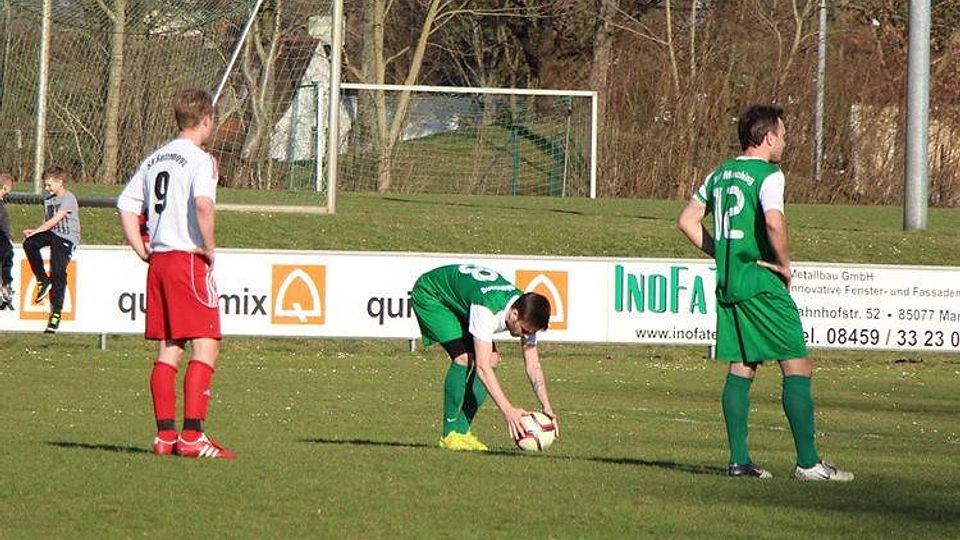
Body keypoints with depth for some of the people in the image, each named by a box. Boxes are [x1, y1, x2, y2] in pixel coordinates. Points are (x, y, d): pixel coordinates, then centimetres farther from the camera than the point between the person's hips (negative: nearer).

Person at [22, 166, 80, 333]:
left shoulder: (68, 199, -10)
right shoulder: (48, 200, 16)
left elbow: (54, 220, -18)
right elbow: (48, 224, 17)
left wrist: (36, 231, -21)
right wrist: (35, 233, -2)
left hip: (67, 238, -7)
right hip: (51, 233, 7)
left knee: (58, 272, -14)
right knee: (29, 244, -22)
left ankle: (56, 312, -9)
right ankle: (43, 281, -10)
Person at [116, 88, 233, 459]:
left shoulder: (154, 160, 14)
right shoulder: (200, 160, -9)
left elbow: (126, 205, 14)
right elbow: (203, 204, -25)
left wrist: (144, 252, 13)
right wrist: (209, 248, -12)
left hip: (158, 261, 8)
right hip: (189, 259, -8)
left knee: (169, 350, 11)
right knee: (205, 348, -6)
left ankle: (165, 434, 10)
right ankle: (191, 435, -13)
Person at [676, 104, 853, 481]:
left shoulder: (720, 175, 14)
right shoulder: (769, 175, -10)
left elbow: (687, 220, 18)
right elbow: (773, 222, -27)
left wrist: (721, 254, 16)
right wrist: (785, 264, -12)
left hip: (727, 283, 8)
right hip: (762, 283, -8)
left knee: (741, 369, 11)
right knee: (797, 366, -3)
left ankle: (739, 460, 8)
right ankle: (808, 461, -5)